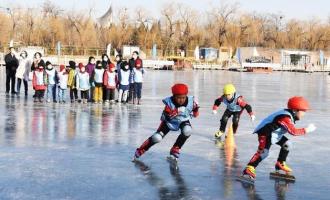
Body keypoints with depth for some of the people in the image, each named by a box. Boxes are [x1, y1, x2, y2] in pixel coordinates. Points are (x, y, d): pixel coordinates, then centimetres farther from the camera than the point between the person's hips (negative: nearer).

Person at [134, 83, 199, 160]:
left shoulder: (190, 102, -22)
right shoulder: (169, 103, -29)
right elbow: (165, 116, -38)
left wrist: (195, 109, -18)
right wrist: (177, 111, -46)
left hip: (183, 121, 2)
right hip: (169, 122, -2)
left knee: (187, 131, -33)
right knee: (157, 138, -16)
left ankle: (175, 150, -13)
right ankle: (140, 151, 7)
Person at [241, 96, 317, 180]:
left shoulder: (290, 115, 5)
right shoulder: (285, 117, -27)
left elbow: (291, 129, 9)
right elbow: (293, 131, -32)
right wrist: (306, 130, -25)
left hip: (274, 133, 11)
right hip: (265, 133, -11)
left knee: (286, 144, 11)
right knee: (263, 152, -24)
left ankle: (280, 164, 21)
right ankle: (249, 168, -27)